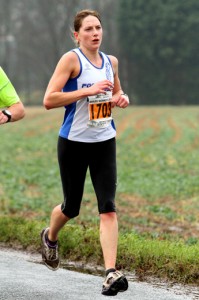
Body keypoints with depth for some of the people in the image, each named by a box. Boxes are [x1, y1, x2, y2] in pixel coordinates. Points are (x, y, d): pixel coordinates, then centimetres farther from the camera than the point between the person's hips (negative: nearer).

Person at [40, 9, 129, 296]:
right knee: (72, 207, 11)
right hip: (74, 143, -4)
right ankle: (50, 237, 45)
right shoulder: (71, 59, -10)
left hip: (105, 143, 4)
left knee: (108, 207, -10)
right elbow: (48, 100, -19)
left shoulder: (111, 62, 8)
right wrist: (87, 91, -25)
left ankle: (111, 273, -15)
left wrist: (122, 99, 2)